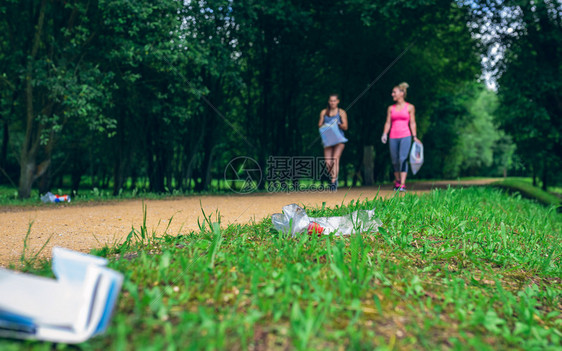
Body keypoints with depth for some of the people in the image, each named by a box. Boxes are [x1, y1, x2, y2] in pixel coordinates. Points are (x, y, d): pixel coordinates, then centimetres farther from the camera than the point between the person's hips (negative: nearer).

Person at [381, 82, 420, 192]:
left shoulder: (410, 107, 5)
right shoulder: (391, 108, 12)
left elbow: (412, 123, 5)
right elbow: (388, 122, 10)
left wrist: (415, 136, -1)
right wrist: (385, 134, -5)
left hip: (405, 136, -3)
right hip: (393, 137, 3)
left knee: (403, 159, -16)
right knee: (395, 161, 6)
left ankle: (402, 185, -18)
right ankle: (397, 181, 25)